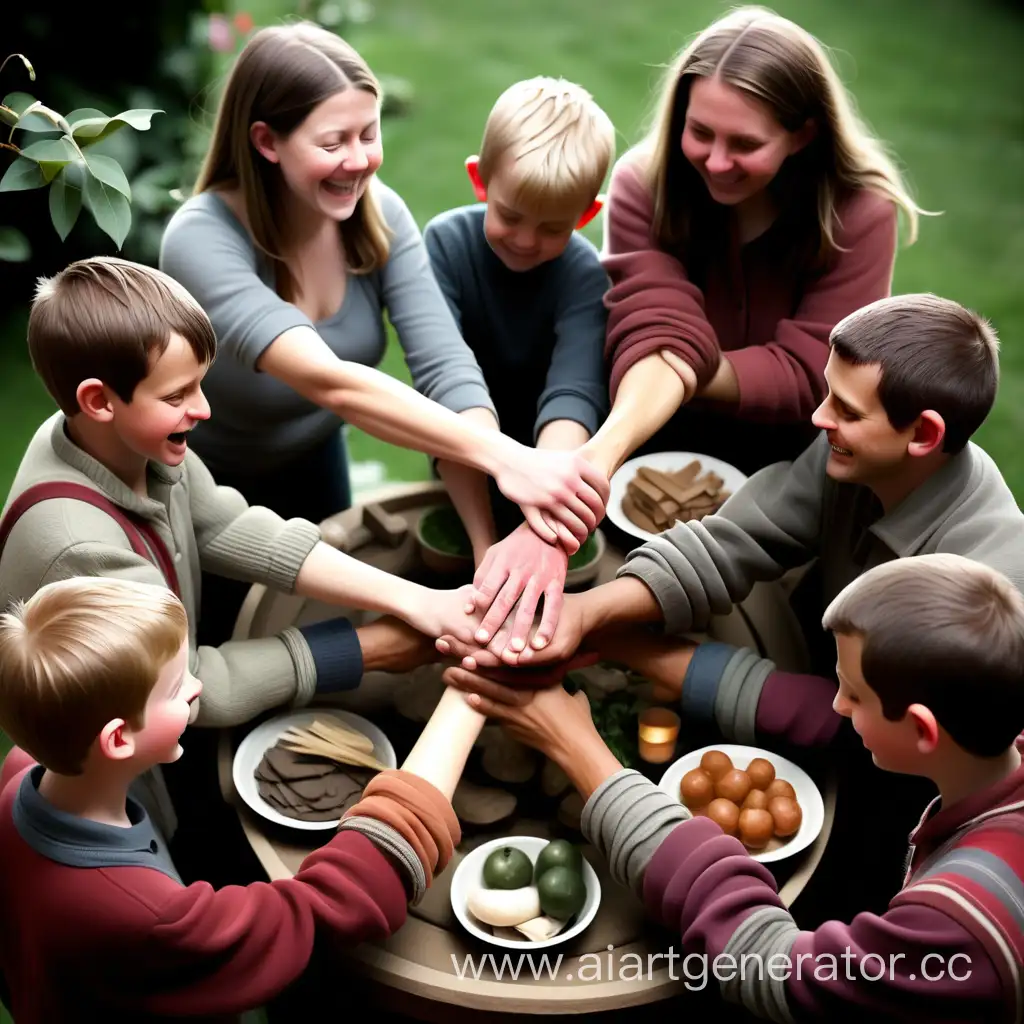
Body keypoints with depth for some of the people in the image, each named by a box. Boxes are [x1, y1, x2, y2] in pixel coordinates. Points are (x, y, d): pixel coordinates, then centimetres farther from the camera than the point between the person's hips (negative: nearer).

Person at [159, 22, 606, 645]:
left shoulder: (378, 213, -19)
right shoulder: (202, 241, -33)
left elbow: (449, 368, -29)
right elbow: (330, 381, -48)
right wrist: (504, 458, -56)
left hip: (315, 469, 5)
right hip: (206, 492, -4)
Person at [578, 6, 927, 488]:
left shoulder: (858, 214, -17)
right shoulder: (642, 185, -17)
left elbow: (813, 373, -20)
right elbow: (657, 338, -30)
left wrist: (685, 372, -33)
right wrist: (606, 446, -50)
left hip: (797, 458, -1)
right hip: (664, 445, 1)